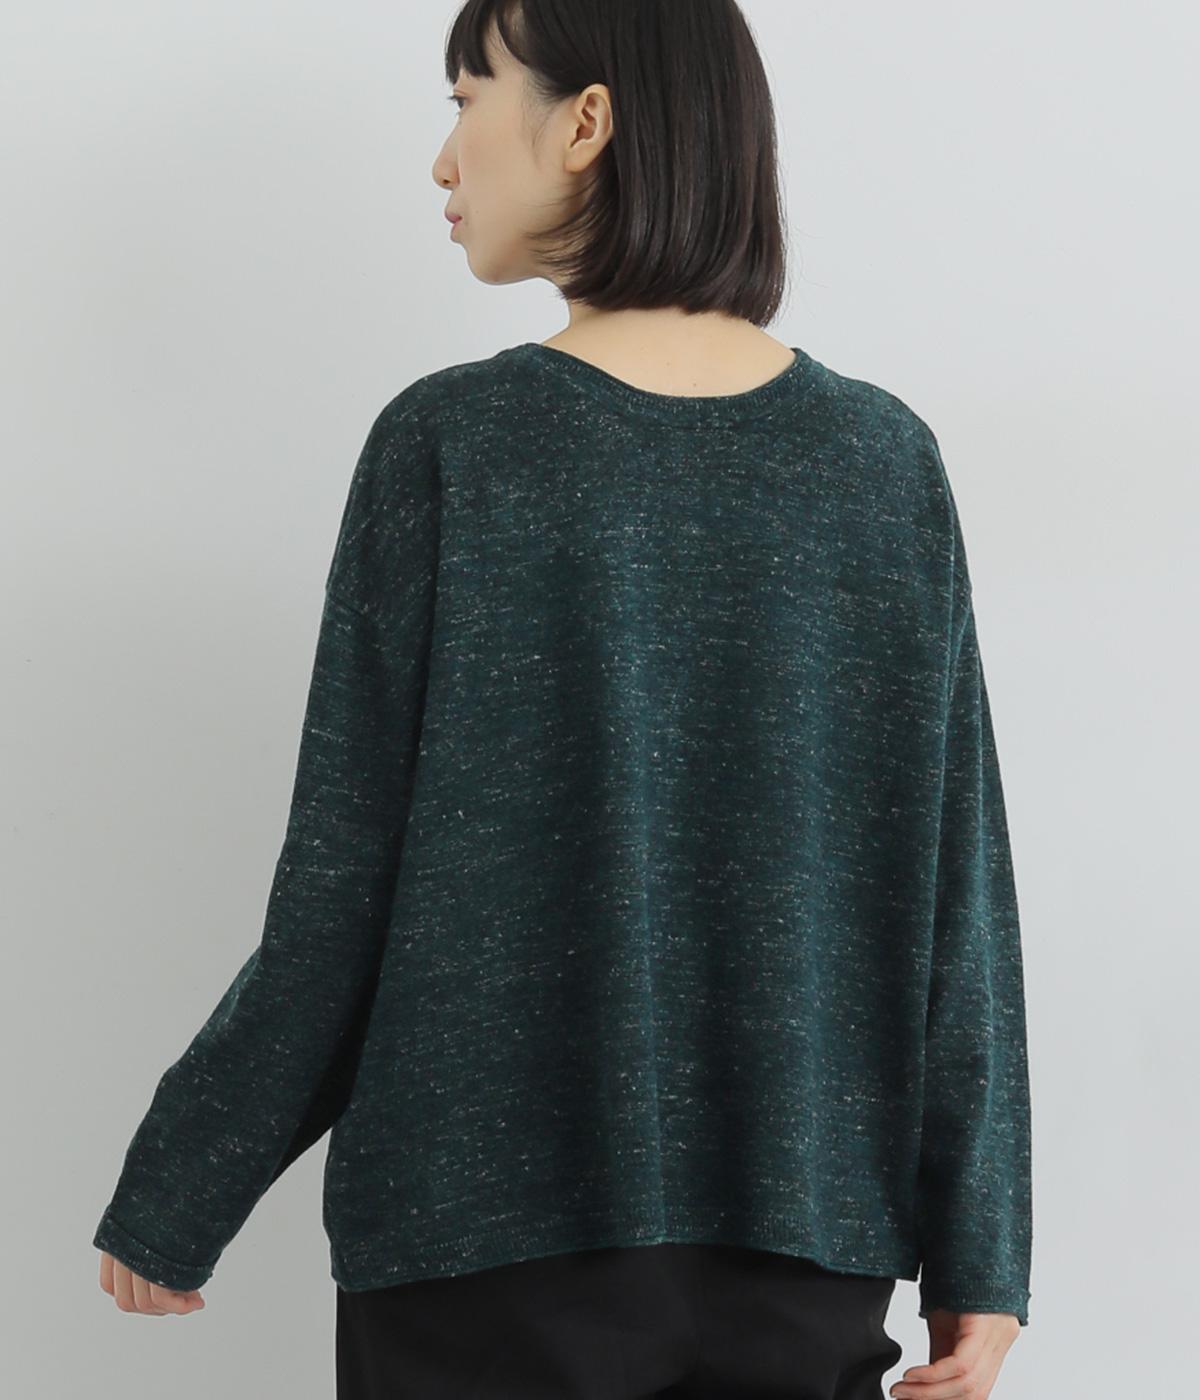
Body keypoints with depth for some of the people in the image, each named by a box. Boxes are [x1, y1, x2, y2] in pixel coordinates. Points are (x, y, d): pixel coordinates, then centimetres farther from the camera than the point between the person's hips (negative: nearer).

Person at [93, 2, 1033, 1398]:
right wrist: (980, 1248, 5)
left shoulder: (448, 446, -10)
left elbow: (342, 898, -9)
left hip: (494, 1236, -2)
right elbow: (955, 891, -2)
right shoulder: (886, 460, -2)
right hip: (802, 1255, 3)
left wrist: (169, 1203, 3)